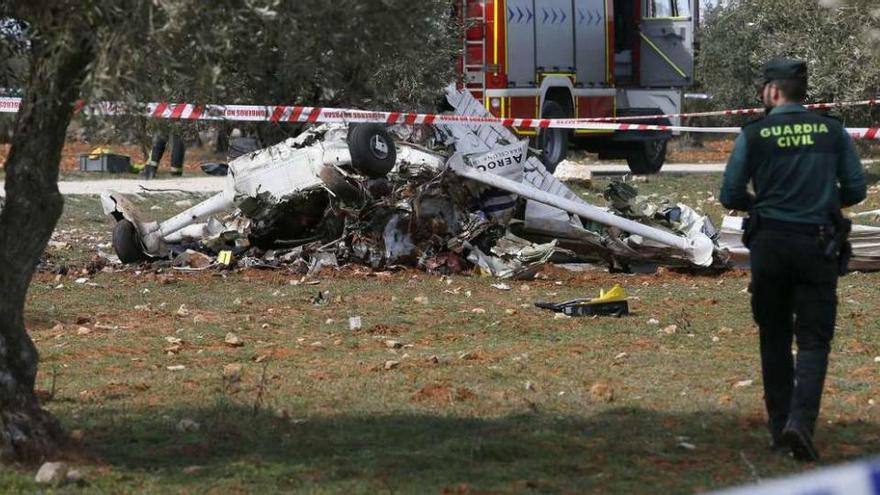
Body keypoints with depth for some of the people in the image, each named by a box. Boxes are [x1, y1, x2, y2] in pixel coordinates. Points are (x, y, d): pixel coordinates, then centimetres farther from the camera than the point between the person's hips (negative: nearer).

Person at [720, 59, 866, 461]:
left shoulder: (754, 134, -3)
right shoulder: (832, 131, 1)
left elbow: (730, 195, -3)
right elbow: (856, 190, 3)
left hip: (769, 244, 0)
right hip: (817, 244, 0)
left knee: (775, 339, 13)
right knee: (813, 340, 1)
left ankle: (779, 427, 16)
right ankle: (801, 421, -18)